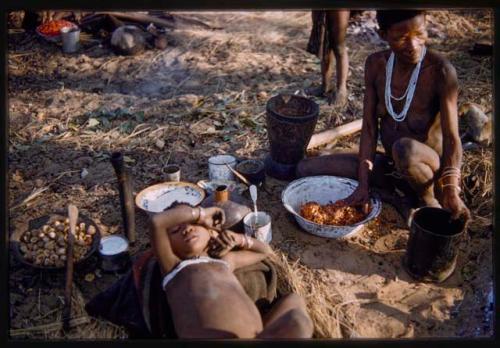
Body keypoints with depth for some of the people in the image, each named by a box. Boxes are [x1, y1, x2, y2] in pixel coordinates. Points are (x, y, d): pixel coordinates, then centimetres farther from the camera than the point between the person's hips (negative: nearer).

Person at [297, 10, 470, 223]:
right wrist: (363, 184, -16)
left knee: (405, 149, -41)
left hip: (429, 166, -5)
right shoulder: (376, 64, -8)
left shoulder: (440, 70, -23)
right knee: (306, 169, -5)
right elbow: (369, 126, -9)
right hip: (389, 165, 5)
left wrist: (451, 191, -39)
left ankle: (431, 202, -7)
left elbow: (451, 138, -25)